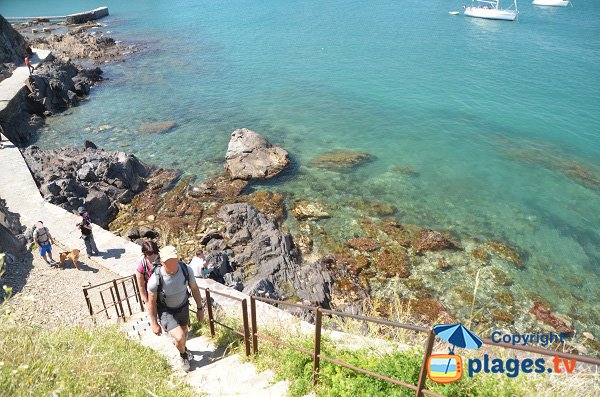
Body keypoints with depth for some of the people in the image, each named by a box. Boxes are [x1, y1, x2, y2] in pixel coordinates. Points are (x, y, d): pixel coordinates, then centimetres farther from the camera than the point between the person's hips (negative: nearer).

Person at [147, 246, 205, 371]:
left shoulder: (186, 270, -27)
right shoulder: (155, 279, -35)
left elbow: (194, 288, -8)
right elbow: (151, 302, -17)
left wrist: (200, 308, -1)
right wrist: (154, 324, -8)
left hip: (183, 306, 4)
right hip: (166, 311, -3)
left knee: (184, 331, 25)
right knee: (179, 337, -15)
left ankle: (183, 348, 61)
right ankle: (183, 354, 22)